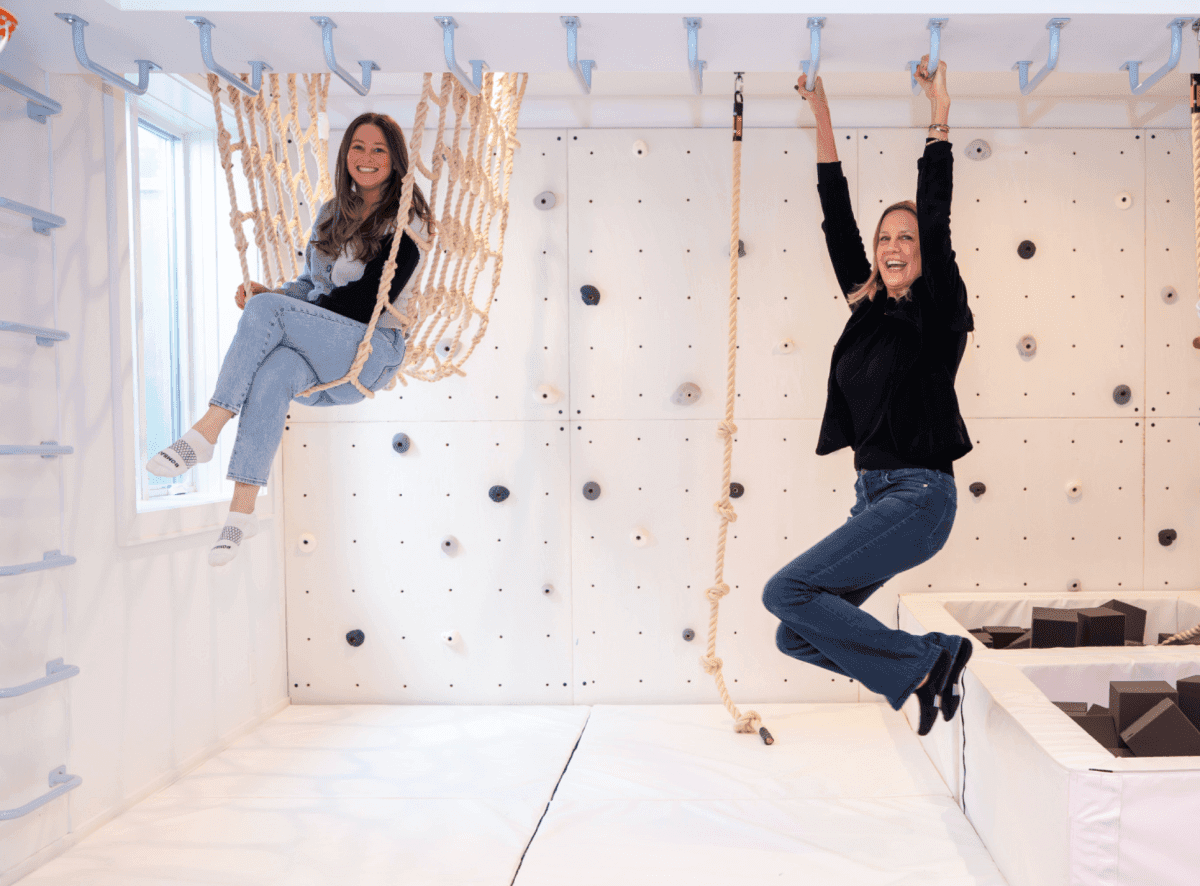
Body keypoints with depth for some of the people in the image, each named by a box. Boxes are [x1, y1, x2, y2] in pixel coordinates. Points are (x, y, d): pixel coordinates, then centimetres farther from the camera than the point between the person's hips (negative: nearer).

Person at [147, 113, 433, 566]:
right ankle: (242, 512, -32)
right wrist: (270, 296, -4)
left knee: (266, 310, -28)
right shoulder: (333, 213, 19)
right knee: (273, 373, -31)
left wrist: (268, 299, -7)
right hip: (319, 349, 5)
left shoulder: (406, 226, -3)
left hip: (372, 349, -5)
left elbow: (364, 304, -12)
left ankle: (205, 433, -27)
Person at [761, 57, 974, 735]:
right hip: (875, 496, 7)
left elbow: (937, 223, -12)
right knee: (796, 638, 4)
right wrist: (822, 115, 14)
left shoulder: (938, 313, -2)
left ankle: (926, 661, -3)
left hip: (917, 497, -7)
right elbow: (837, 226, 13)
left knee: (786, 592, -17)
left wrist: (941, 115, -8)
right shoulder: (868, 310, 13)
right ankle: (928, 665, 15)